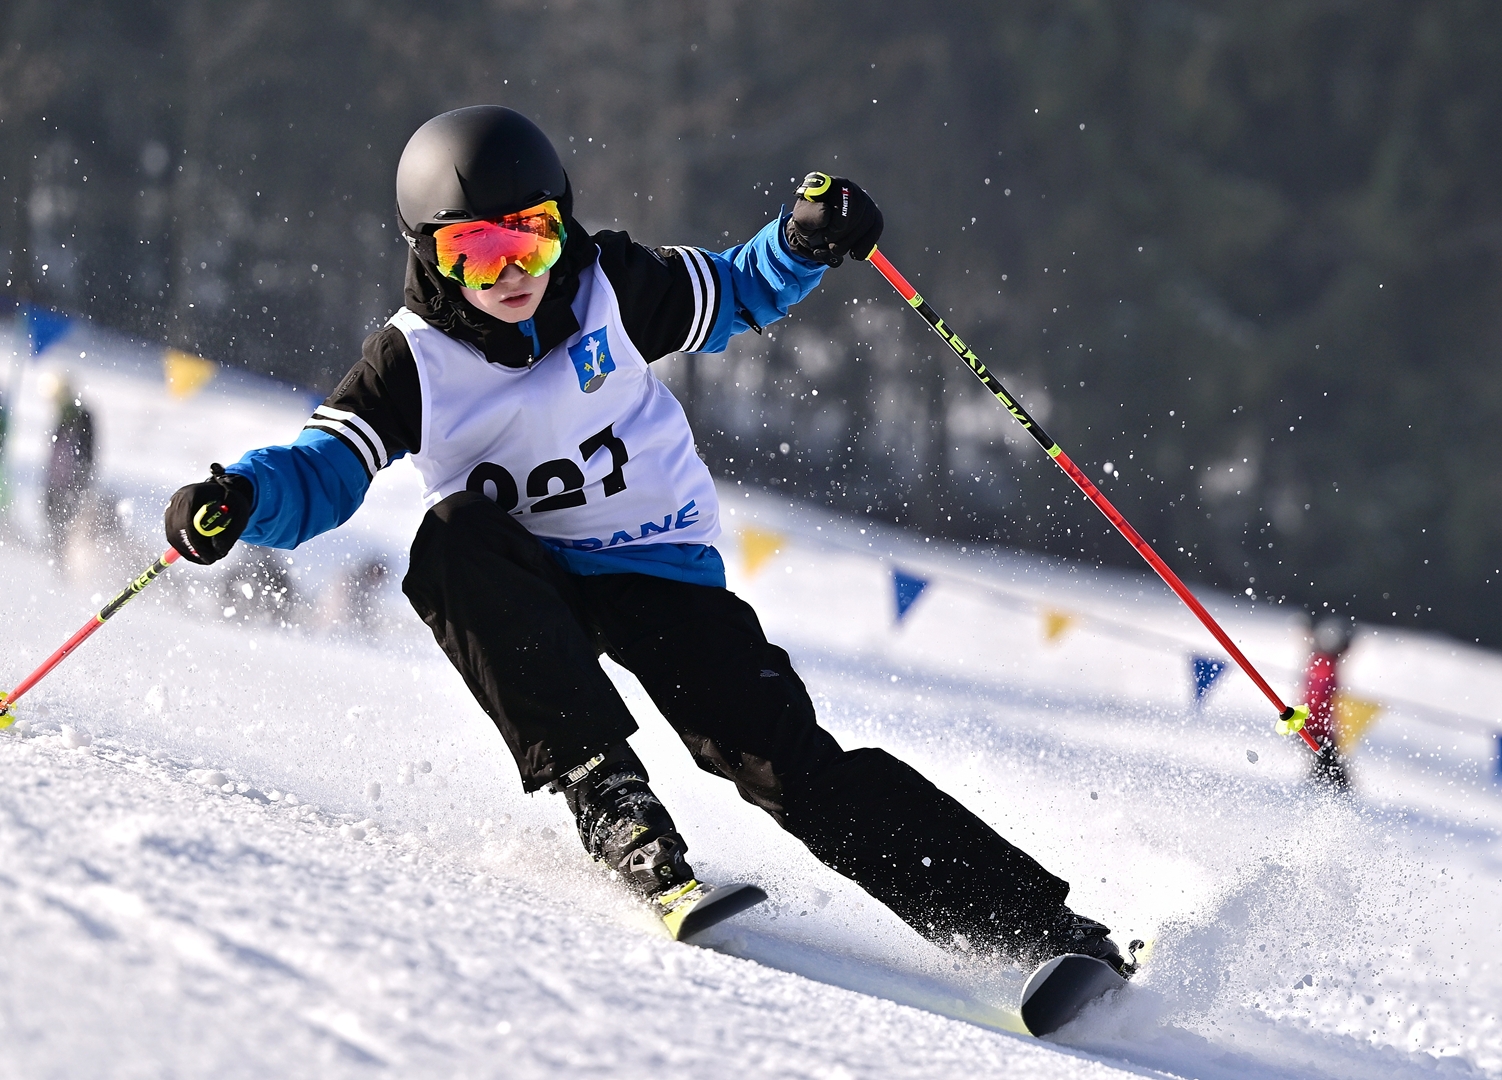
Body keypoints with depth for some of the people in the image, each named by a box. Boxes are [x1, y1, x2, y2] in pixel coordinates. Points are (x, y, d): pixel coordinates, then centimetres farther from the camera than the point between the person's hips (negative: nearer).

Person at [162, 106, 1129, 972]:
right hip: (525, 582, 1)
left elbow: (734, 296, 10)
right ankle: (605, 790, -35)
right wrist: (239, 500, -35)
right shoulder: (415, 362, -9)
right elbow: (318, 474, -14)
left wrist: (805, 240, -10)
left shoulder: (612, 289, -7)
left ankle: (1035, 923, -20)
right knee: (456, 535, -34)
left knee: (785, 760, -20)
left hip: (662, 575, -1)